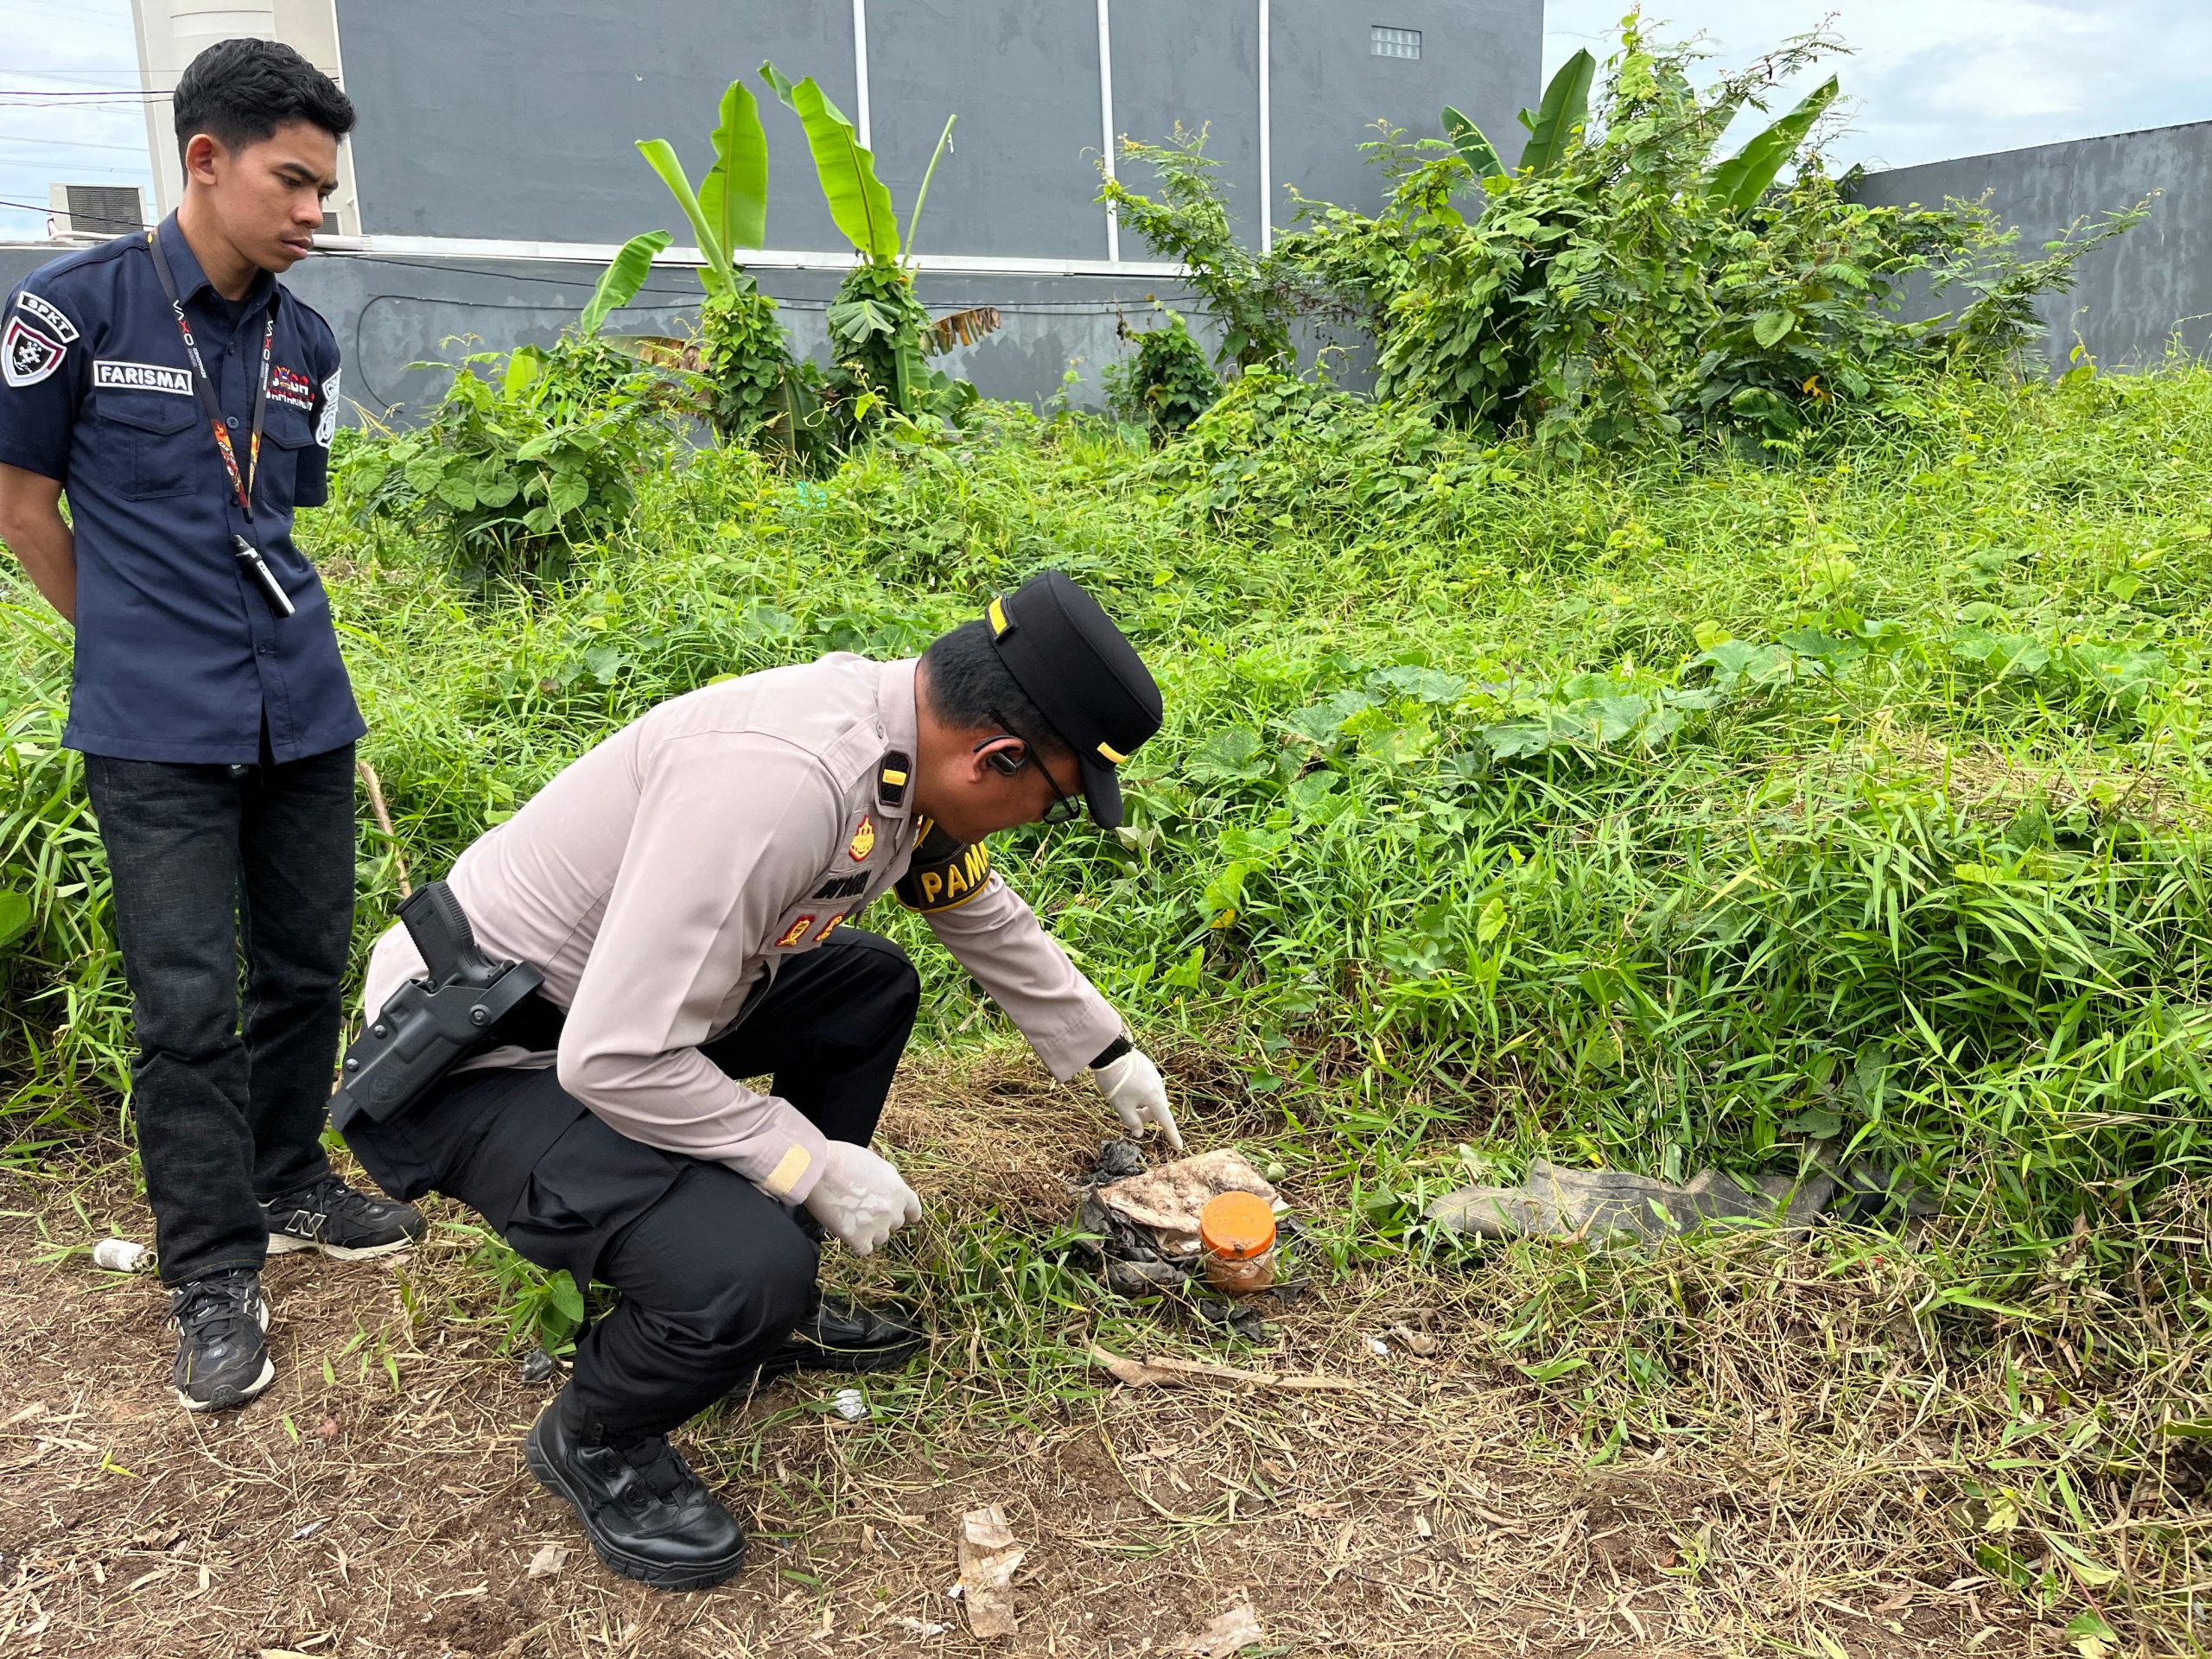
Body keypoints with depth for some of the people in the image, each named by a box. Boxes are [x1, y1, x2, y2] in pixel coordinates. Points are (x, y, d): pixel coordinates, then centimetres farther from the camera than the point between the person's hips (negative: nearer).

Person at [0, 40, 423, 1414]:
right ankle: (214, 1273, 13)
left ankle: (291, 1186, 33)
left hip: (302, 708, 5)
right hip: (160, 730, -5)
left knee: (309, 965, 12)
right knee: (190, 1005, -2)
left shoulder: (307, 345, 9)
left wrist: (261, 634, 11)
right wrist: (133, 641, 8)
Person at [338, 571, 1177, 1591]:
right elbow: (614, 1059, -32)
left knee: (872, 989, 13)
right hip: (468, 1058, -9)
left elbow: (988, 919, 14)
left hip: (622, 1001, 9)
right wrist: (816, 1168, -20)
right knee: (743, 1272, -27)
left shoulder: (908, 741, -5)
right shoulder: (782, 781, -35)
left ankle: (775, 1314, 22)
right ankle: (592, 1442, 8)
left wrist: (1111, 1058, 23)